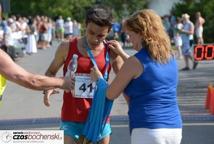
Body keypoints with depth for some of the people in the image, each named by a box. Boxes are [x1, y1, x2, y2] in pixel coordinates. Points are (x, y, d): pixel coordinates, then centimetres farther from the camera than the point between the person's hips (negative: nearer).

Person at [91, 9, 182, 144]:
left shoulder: (135, 62, -11)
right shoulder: (170, 57, 9)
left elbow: (111, 94, 0)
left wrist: (98, 78, 20)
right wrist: (122, 53, 33)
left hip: (149, 131, -7)